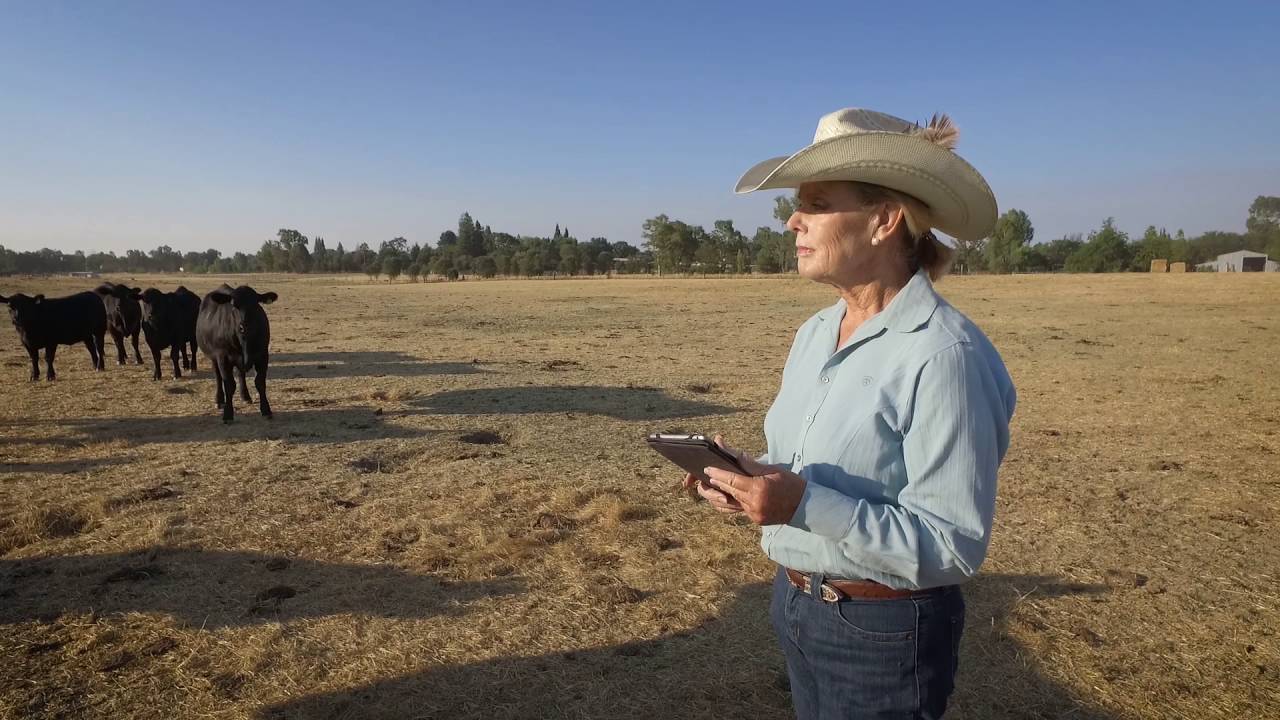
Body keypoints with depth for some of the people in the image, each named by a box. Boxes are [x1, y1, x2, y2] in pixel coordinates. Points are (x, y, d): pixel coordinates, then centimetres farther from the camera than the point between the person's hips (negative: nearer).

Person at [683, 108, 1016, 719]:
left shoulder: (943, 355, -23)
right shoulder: (814, 333, 2)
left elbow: (954, 545, -23)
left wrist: (806, 505, -32)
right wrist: (749, 476, -7)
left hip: (883, 635, -7)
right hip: (795, 605, 7)